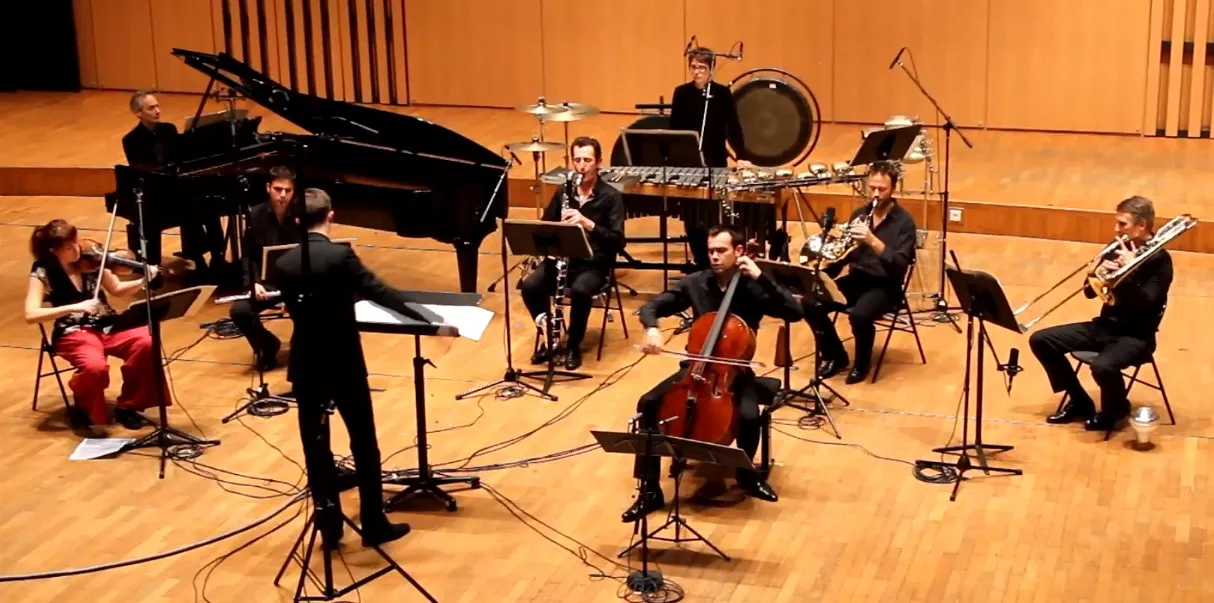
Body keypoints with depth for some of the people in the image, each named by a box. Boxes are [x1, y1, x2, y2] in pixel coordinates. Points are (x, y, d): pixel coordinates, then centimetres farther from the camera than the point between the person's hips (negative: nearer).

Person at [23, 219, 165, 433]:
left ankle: (127, 406, -4)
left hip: (106, 325, 4)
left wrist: (143, 281, -9)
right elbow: (31, 314, -21)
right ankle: (84, 409, 0)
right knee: (95, 366, -36)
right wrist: (75, 307, -29)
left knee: (146, 341, -24)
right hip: (74, 333, -4)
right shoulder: (43, 271, -10)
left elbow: (117, 290, 12)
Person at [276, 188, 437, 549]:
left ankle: (329, 526, 16)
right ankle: (374, 524, 15)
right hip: (344, 364, -4)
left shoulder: (284, 263, -2)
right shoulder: (340, 256, -15)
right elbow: (380, 293, -20)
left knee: (315, 447, 11)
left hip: (306, 367, 4)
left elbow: (292, 310, 10)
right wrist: (429, 317, -19)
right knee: (364, 444, 9)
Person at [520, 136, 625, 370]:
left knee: (580, 291, -36)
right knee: (530, 286, -24)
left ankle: (574, 346, -11)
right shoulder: (563, 192, 7)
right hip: (562, 258, 4)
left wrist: (588, 223, -28)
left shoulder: (611, 197, -6)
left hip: (594, 264, -4)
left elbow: (618, 241, -15)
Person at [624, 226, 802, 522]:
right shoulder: (695, 283, -3)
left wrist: (761, 277, -26)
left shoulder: (754, 289, -9)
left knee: (749, 416, -31)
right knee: (649, 404, -20)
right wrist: (652, 328, -23)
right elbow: (652, 307, 1)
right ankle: (650, 490, -11)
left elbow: (795, 312, -21)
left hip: (735, 372, -2)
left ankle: (746, 473, 4)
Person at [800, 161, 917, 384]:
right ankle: (835, 357, 5)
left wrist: (873, 241, -33)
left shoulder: (903, 221, -10)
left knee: (859, 314, -35)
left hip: (885, 285, -6)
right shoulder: (859, 214, 8)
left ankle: (861, 363, -4)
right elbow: (844, 254, 14)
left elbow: (900, 265, -21)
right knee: (809, 303, -16)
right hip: (856, 279, 6)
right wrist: (825, 274, -6)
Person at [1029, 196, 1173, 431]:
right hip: (1105, 326, 7)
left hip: (1136, 335, -7)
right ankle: (1080, 402, 11)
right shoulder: (1118, 249, 6)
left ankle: (1115, 408, 0)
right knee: (1041, 340, -3)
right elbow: (1090, 291, 7)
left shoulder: (1159, 259, -13)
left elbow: (1144, 304, -23)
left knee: (1102, 366, -37)